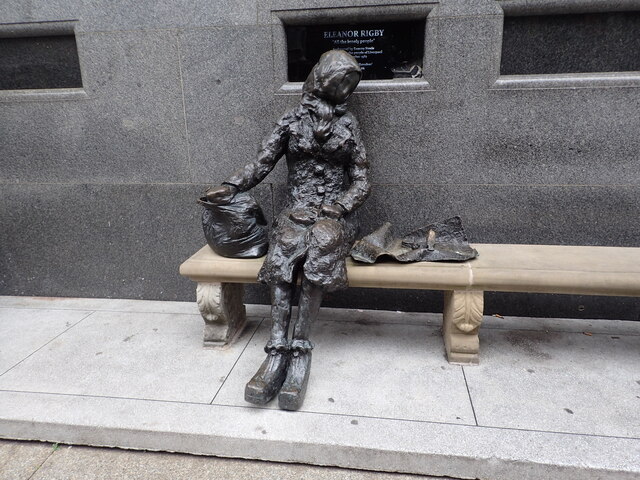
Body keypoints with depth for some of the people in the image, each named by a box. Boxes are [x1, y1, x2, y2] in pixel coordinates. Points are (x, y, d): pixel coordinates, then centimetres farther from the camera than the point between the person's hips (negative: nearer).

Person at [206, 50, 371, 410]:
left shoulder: (348, 125, 11)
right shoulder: (292, 121, 10)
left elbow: (362, 181, 8)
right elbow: (263, 163, 6)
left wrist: (340, 207, -10)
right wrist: (232, 186, -11)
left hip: (335, 213, 0)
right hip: (298, 210, 0)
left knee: (317, 255, -34)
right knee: (281, 257, -32)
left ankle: (299, 349, -29)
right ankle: (279, 351, -31)